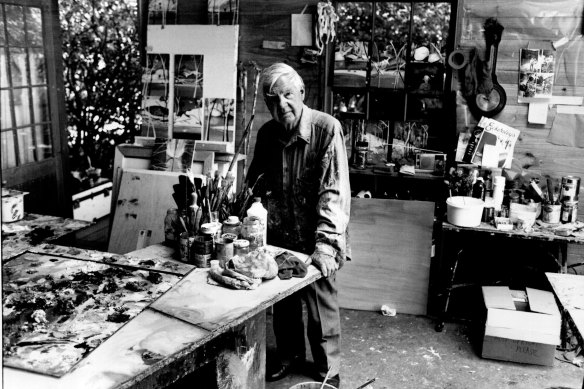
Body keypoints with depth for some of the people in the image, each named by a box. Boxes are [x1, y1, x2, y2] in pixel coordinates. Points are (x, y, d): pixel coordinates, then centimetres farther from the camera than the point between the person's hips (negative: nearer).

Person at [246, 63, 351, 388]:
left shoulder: (327, 128, -18)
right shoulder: (267, 133, 0)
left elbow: (334, 190, -23)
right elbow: (255, 181, 13)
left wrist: (326, 243, -31)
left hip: (314, 239, -5)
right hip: (279, 236, 5)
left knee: (321, 310, 6)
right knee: (283, 303, 19)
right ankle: (290, 356, 43)